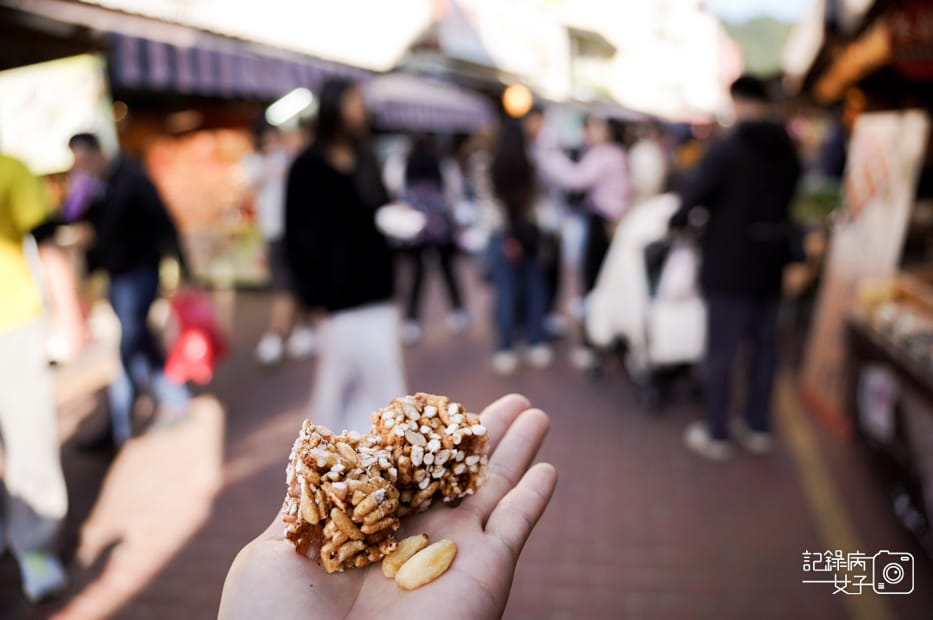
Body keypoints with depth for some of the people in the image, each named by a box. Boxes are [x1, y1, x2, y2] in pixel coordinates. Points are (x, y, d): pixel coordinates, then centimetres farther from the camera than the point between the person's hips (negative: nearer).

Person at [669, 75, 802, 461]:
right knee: (764, 347, 15)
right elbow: (785, 202, 10)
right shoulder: (788, 153, 5)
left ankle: (716, 435, 11)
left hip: (729, 267, -6)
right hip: (771, 265, 6)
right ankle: (759, 428, 25)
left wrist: (676, 222, 5)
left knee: (721, 352, 3)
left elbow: (693, 197, -14)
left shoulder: (725, 151, -15)